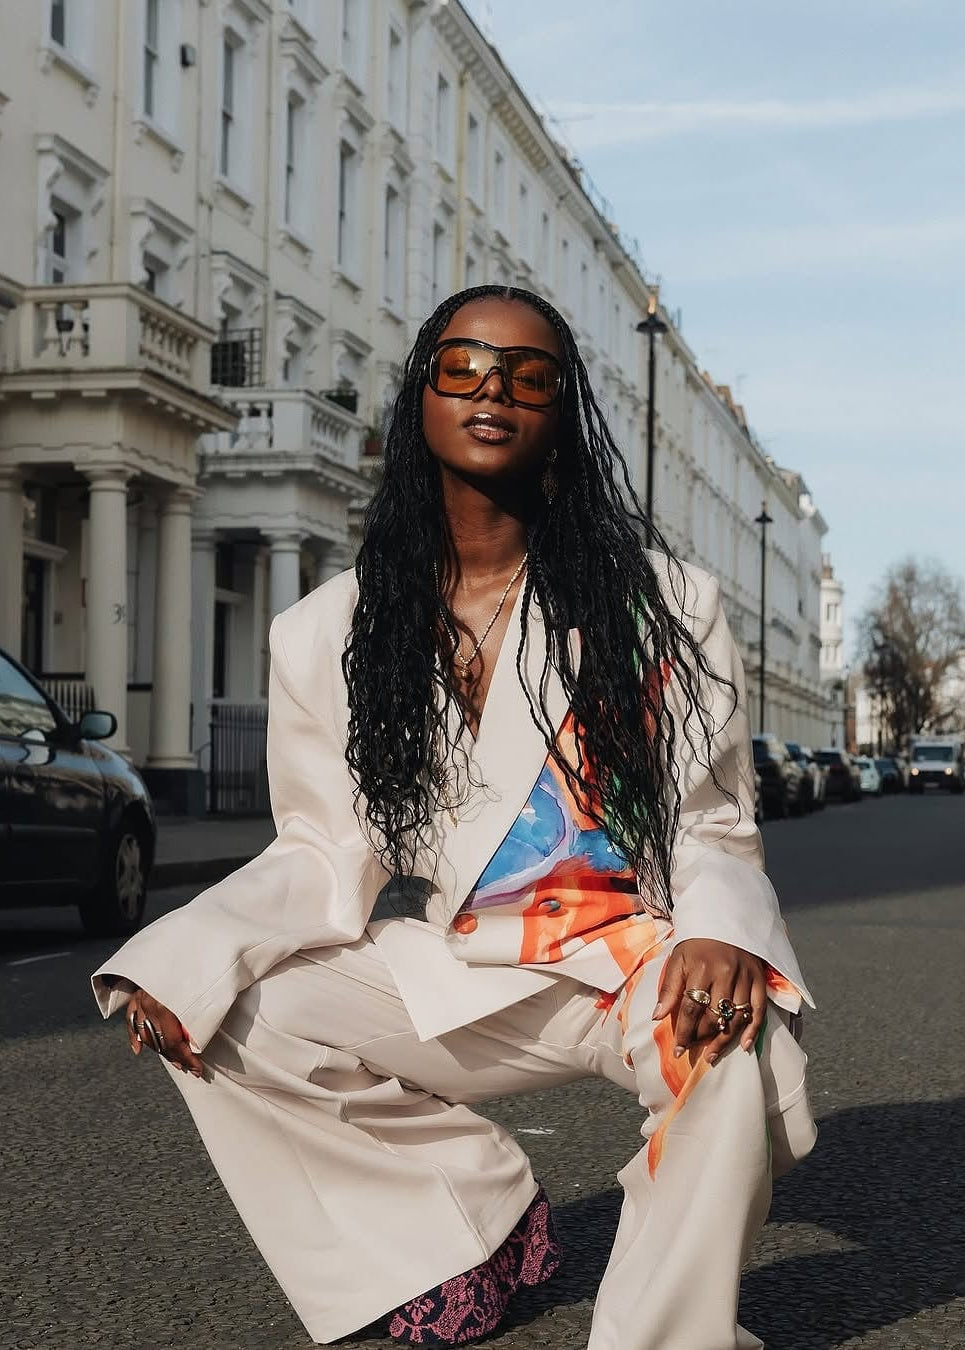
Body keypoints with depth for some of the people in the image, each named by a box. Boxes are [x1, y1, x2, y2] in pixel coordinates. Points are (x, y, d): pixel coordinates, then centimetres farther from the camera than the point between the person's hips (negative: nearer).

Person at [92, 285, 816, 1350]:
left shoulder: (663, 603, -2)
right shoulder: (328, 633, 3)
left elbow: (712, 828, -2)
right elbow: (325, 859, 5)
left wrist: (717, 939, -26)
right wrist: (188, 963, -14)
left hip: (628, 960, -3)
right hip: (441, 974, 3)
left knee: (740, 1049, -35)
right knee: (217, 1021, -15)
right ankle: (477, 1211, 4)